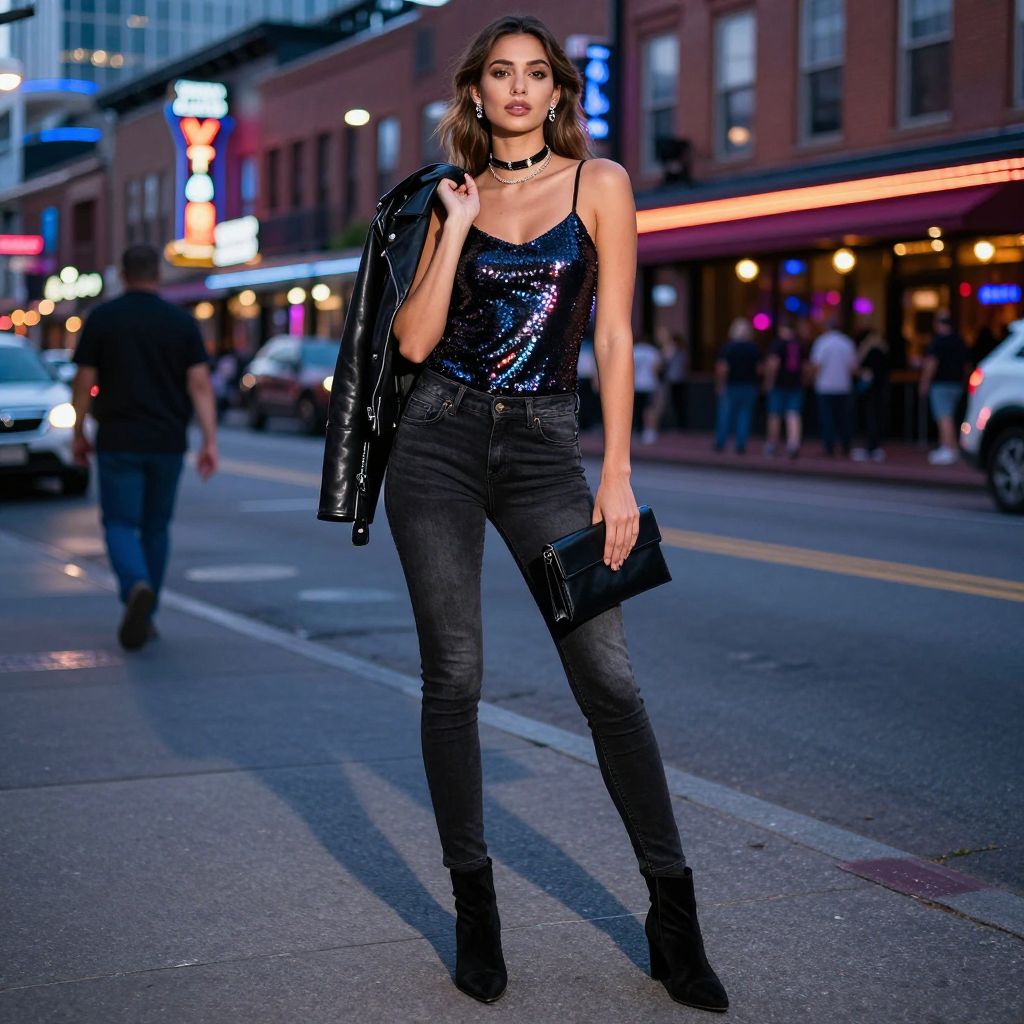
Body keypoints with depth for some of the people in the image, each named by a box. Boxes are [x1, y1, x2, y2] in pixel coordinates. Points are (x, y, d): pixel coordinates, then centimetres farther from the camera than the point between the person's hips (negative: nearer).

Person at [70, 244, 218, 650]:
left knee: (120, 524, 1)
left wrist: (79, 434, 9)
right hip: (167, 443, 2)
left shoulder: (101, 318, -2)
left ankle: (137, 587, -27)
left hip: (118, 443, -2)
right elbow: (200, 384, -5)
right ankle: (145, 616, 21)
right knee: (156, 526, 15)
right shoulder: (182, 322, 2)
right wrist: (210, 441, -6)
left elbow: (85, 382, -2)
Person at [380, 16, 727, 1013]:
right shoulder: (454, 197, 10)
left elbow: (613, 334, -1)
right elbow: (414, 341, -1)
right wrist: (456, 227, -4)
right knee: (453, 675, 0)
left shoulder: (598, 183, 4)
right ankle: (474, 909, 13)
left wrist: (617, 473, -6)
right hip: (439, 441, 2)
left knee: (607, 675, -6)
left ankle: (673, 917, 4)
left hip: (542, 449, -1)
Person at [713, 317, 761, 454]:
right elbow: (759, 369, 0)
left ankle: (720, 443, 8)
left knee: (725, 415, 6)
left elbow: (722, 369, -12)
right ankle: (741, 445, 2)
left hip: (731, 386, -2)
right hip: (749, 386, 2)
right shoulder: (754, 348, 0)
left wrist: (719, 385, -3)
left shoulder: (727, 347, -8)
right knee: (745, 415, 5)